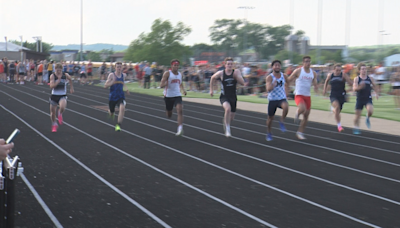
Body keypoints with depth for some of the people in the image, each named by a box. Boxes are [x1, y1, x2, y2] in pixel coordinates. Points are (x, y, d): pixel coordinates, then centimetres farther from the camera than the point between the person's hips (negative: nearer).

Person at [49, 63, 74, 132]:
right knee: (52, 112, 10)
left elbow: (70, 80, 19)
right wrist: (58, 79, -29)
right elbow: (51, 86, -23)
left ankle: (60, 114, 8)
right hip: (54, 96, 0)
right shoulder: (52, 76, -11)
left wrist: (71, 88, 23)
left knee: (62, 107, -30)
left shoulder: (65, 75, -5)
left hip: (62, 96, 0)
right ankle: (54, 125, 38)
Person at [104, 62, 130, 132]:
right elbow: (105, 86, -12)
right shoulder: (111, 75, -8)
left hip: (121, 97, 1)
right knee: (111, 113, 14)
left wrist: (126, 89, 17)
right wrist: (112, 82, -27)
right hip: (112, 97, -1)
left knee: (122, 108, -28)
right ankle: (110, 111, 54)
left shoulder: (124, 75, 4)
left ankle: (118, 125, -23)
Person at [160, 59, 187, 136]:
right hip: (168, 96, -2)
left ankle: (180, 129, -28)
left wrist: (183, 89, 9)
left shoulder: (180, 74, 8)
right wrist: (166, 83, -35)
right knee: (169, 115, 9)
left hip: (177, 96, 2)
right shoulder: (167, 73, -8)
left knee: (180, 111, -22)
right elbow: (161, 85, -14)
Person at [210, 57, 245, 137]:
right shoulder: (221, 73, -7)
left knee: (231, 118, 11)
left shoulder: (236, 72, -4)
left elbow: (242, 83, -12)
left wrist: (237, 76, -26)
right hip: (224, 97, -3)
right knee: (228, 108, -35)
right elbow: (213, 78, 12)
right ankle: (227, 129, -25)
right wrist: (211, 90, 13)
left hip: (233, 97, 3)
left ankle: (225, 120, 49)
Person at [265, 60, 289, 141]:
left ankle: (281, 122, -11)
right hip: (272, 100, -1)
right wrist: (274, 83, -34)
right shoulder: (269, 77, -11)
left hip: (282, 99, 1)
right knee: (270, 118, 9)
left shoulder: (284, 76, 1)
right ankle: (269, 133, 32)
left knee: (286, 107, -34)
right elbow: (268, 89, -24)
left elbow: (286, 85, 23)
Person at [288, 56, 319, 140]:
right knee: (302, 109, -32)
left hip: (308, 96, 5)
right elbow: (288, 80, -2)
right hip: (299, 95, -5)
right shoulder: (298, 71, -6)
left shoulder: (313, 73, 7)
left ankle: (300, 132, 21)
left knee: (306, 116, 7)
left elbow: (315, 84, 12)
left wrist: (316, 87, -11)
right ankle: (297, 113, 5)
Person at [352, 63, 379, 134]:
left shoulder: (370, 79, 3)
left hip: (368, 99, 1)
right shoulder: (356, 79, -4)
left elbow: (375, 86, 17)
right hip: (359, 99, -1)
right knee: (357, 115, 5)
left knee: (370, 111, -26)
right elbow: (354, 89, -15)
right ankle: (356, 128, 23)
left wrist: (377, 93, 2)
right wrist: (360, 87, -34)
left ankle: (368, 118, 8)